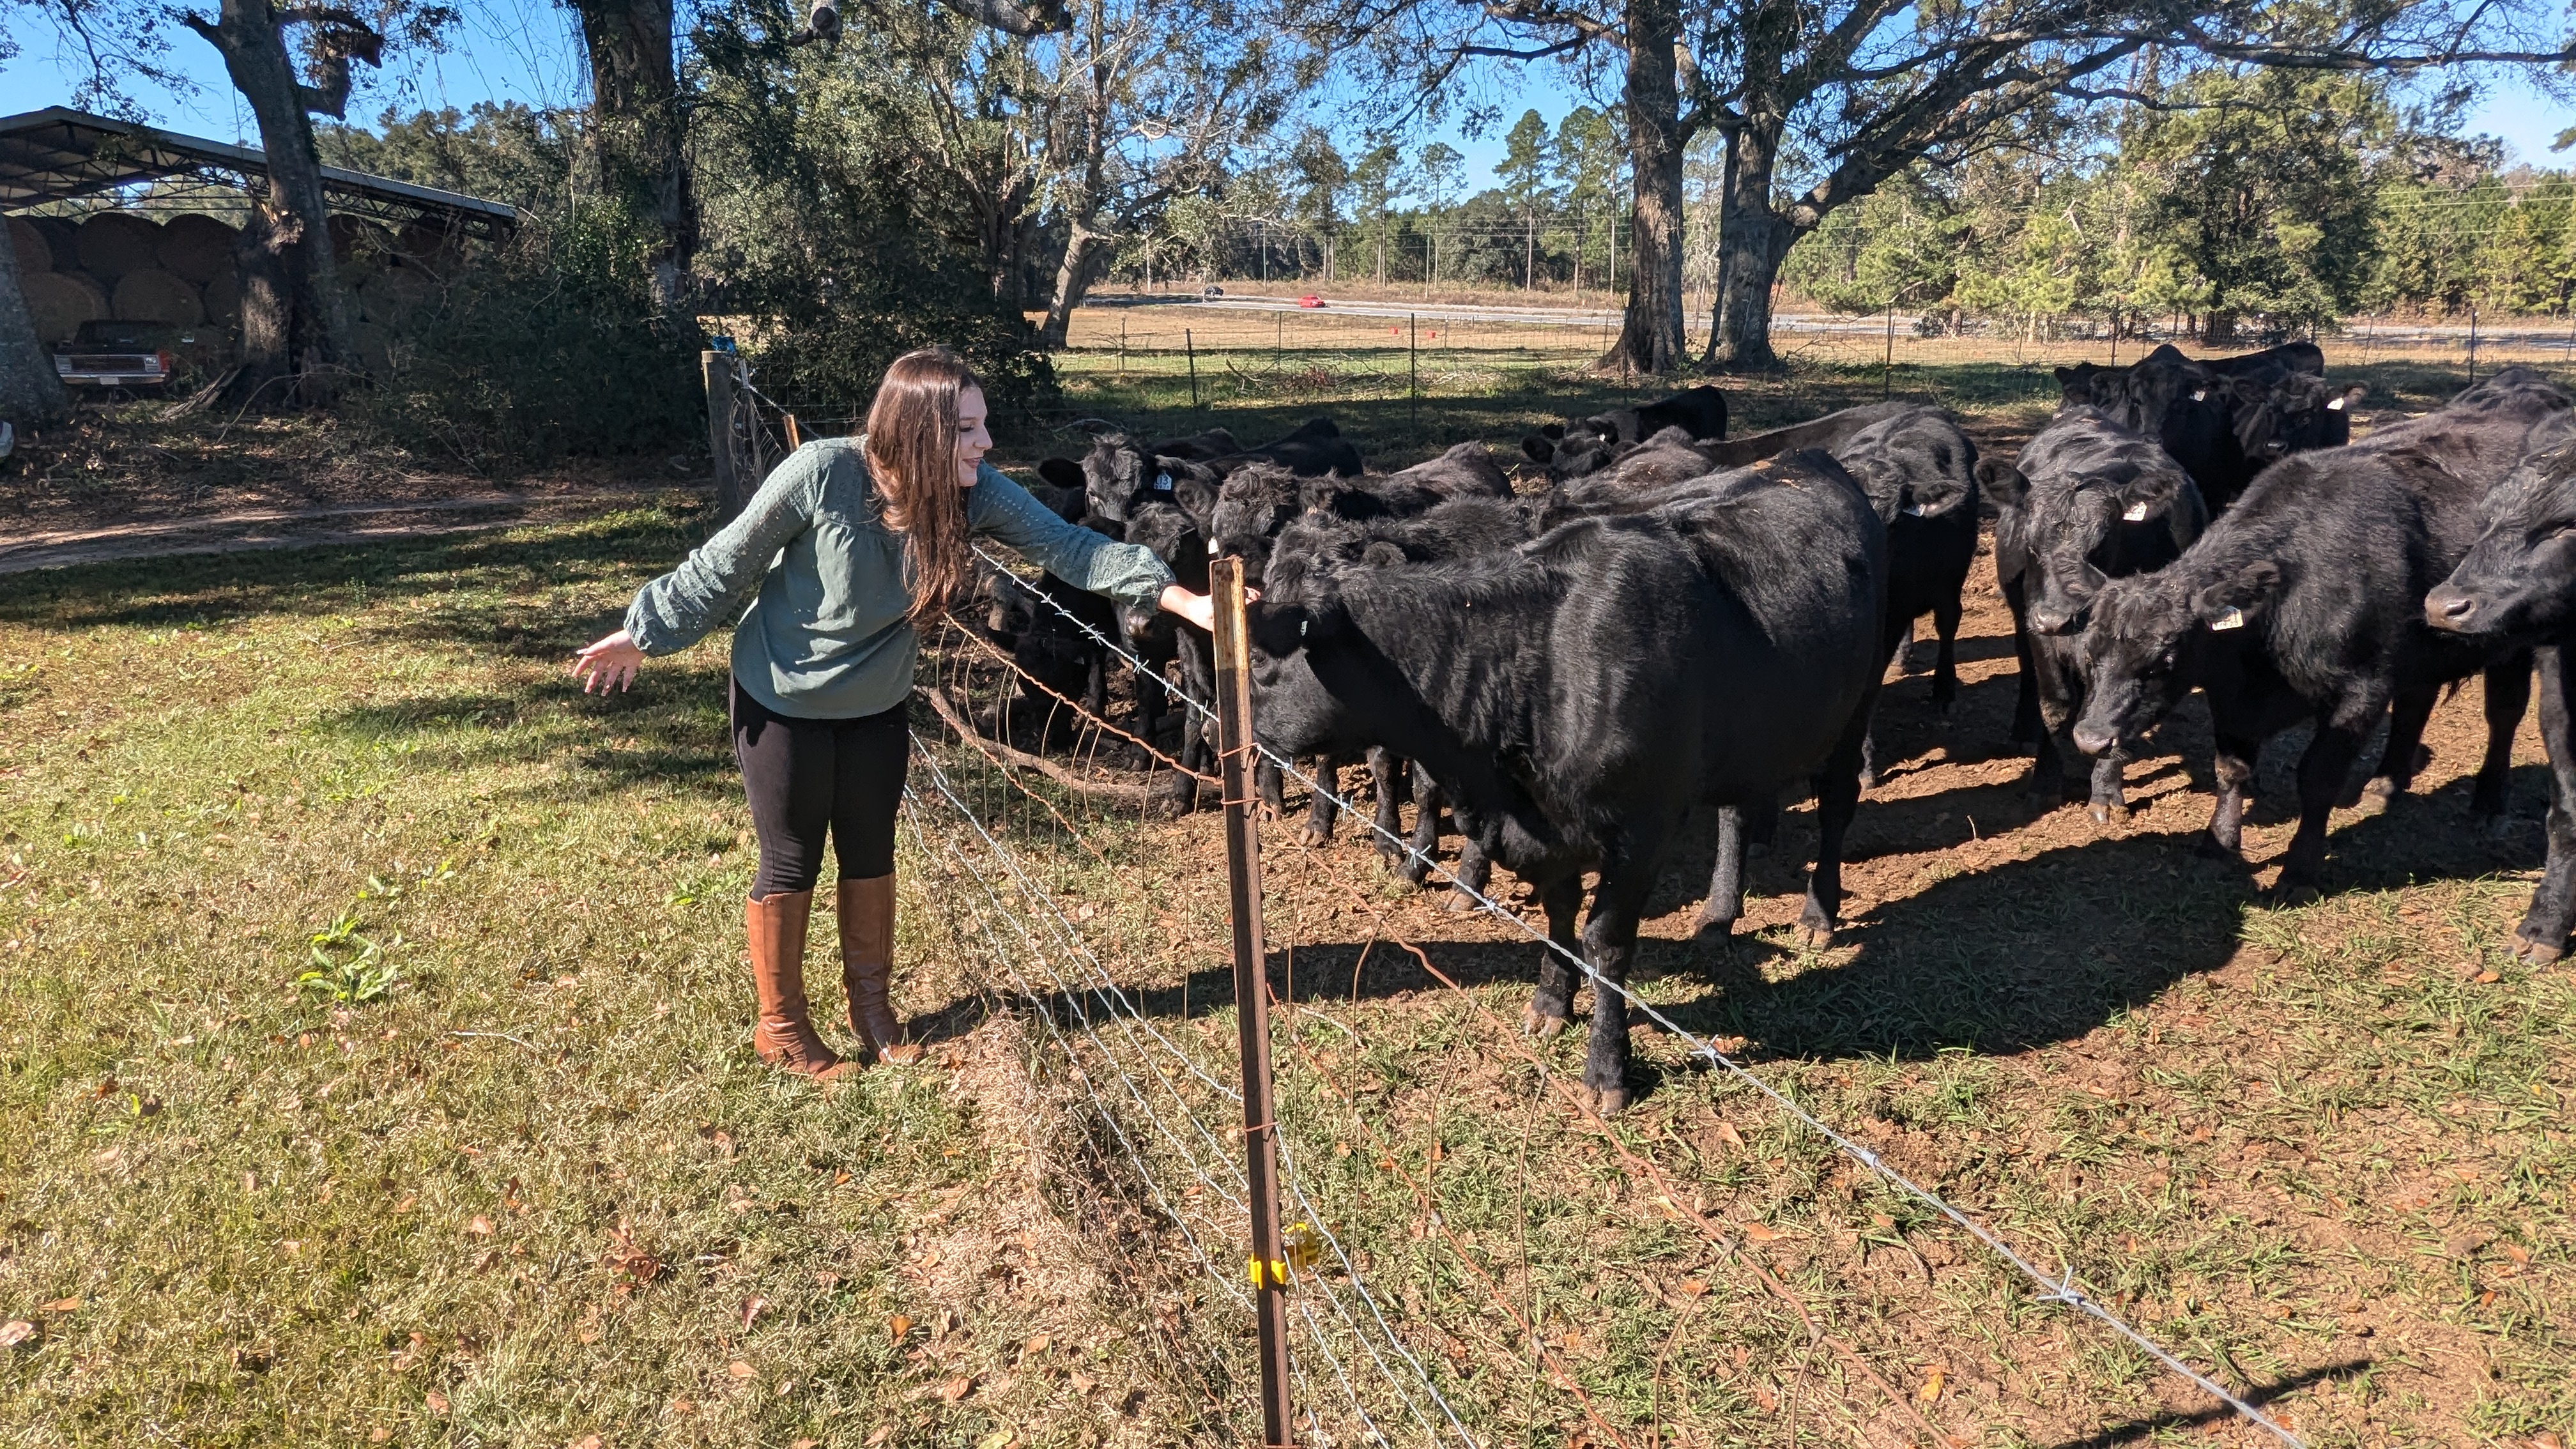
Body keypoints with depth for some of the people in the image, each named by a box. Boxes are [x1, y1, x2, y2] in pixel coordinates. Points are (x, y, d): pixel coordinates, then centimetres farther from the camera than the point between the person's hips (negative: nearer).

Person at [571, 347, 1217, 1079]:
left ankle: (871, 1004, 38)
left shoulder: (974, 490, -19)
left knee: (870, 855, 17)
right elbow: (724, 565, -17)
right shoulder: (821, 474, -30)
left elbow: (1068, 544, -24)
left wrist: (1184, 599, -34)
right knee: (791, 864, 10)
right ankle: (781, 1026, 31)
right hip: (782, 700, -4)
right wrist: (644, 634, -8)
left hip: (876, 705, 4)